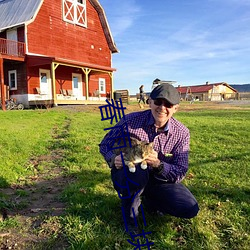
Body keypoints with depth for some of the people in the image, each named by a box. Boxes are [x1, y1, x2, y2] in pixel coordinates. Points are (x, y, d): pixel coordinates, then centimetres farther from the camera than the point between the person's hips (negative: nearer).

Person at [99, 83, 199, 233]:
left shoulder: (182, 133, -12)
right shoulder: (131, 120, -18)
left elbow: (180, 173, -14)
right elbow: (105, 145, -5)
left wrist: (158, 164, -34)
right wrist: (114, 159, -28)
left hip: (159, 180, 3)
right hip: (126, 174, -2)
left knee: (191, 209, -13)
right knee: (137, 171, -39)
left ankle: (148, 200, 16)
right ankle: (129, 214, -7)